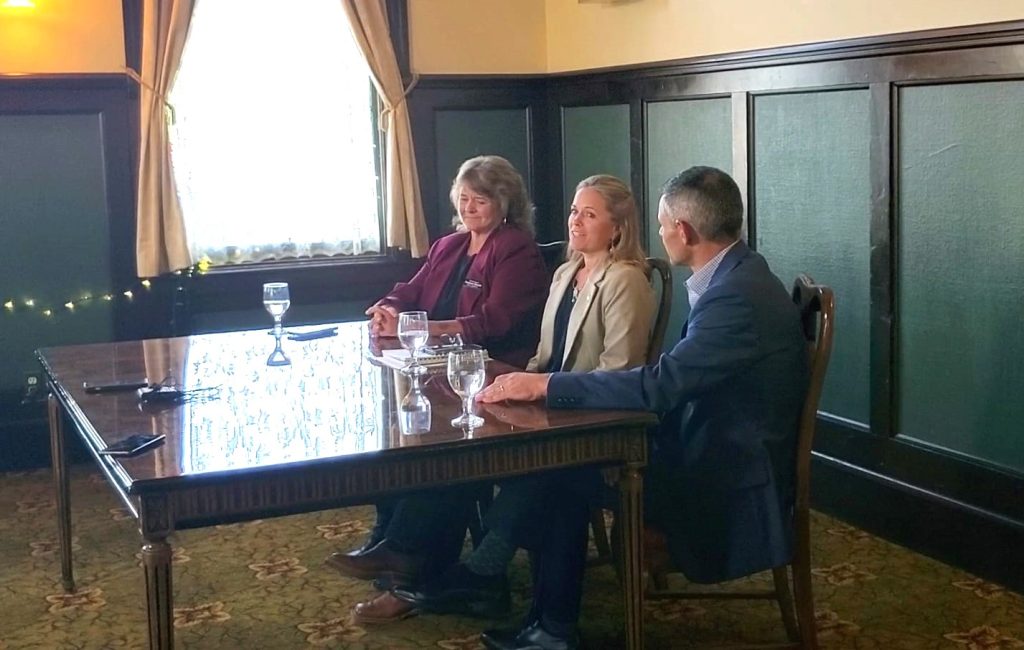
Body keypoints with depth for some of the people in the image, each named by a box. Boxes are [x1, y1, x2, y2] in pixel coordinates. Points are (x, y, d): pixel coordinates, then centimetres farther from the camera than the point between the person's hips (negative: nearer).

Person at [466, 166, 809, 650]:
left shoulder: (739, 296, -24)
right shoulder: (734, 276, 7)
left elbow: (659, 386, -29)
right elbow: (673, 379, 8)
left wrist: (544, 384, -24)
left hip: (729, 483, -9)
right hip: (715, 451, 9)